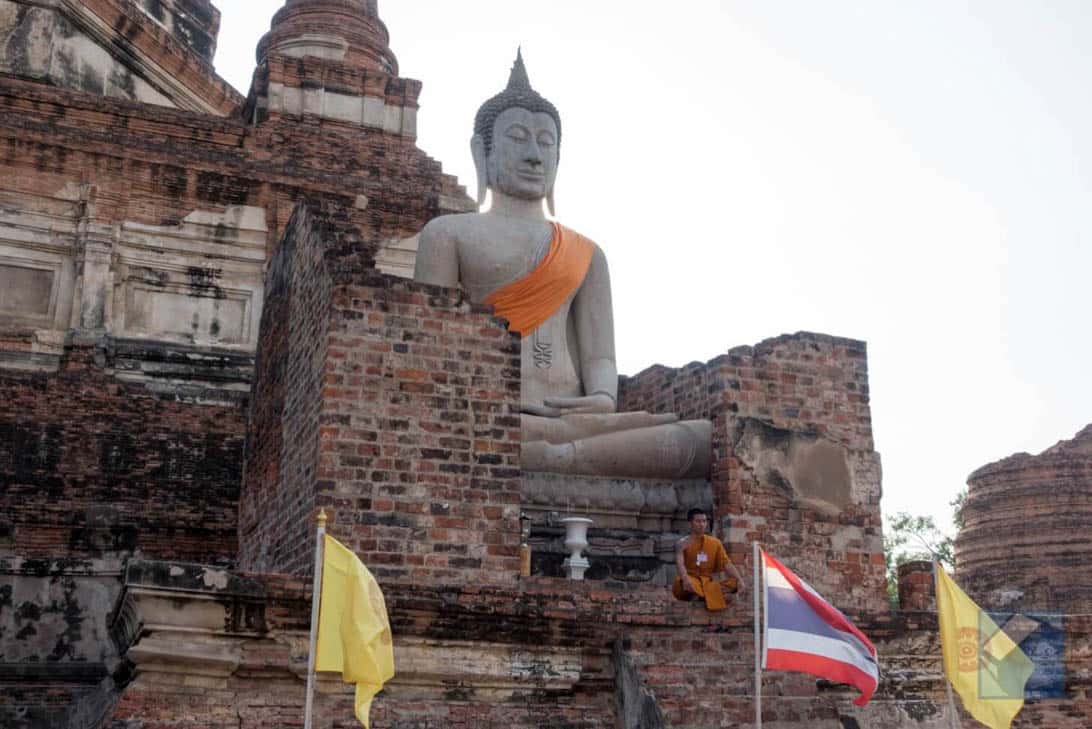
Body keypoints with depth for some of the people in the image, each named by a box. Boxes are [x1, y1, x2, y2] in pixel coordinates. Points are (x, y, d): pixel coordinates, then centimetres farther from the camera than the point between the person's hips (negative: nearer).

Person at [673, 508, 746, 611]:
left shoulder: (715, 542, 11)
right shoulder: (683, 543, -3)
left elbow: (727, 564, 4)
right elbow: (680, 563, -21)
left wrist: (740, 580, -15)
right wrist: (686, 579, -43)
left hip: (709, 583, 5)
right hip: (690, 583, -5)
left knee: (736, 583, -21)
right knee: (680, 582, -40)